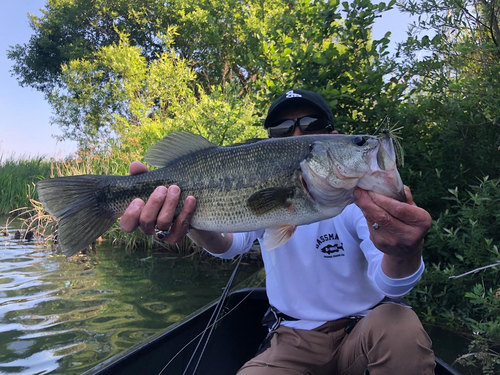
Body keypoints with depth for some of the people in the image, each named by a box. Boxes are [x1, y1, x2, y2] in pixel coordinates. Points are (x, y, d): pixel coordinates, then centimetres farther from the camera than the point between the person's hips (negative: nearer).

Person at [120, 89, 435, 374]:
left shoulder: (358, 196, -9)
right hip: (293, 339, 1)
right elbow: (231, 240, -24)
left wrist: (404, 254, -47)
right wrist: (190, 220, -47)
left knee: (401, 325, -30)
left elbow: (390, 286, -23)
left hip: (363, 329, 0)